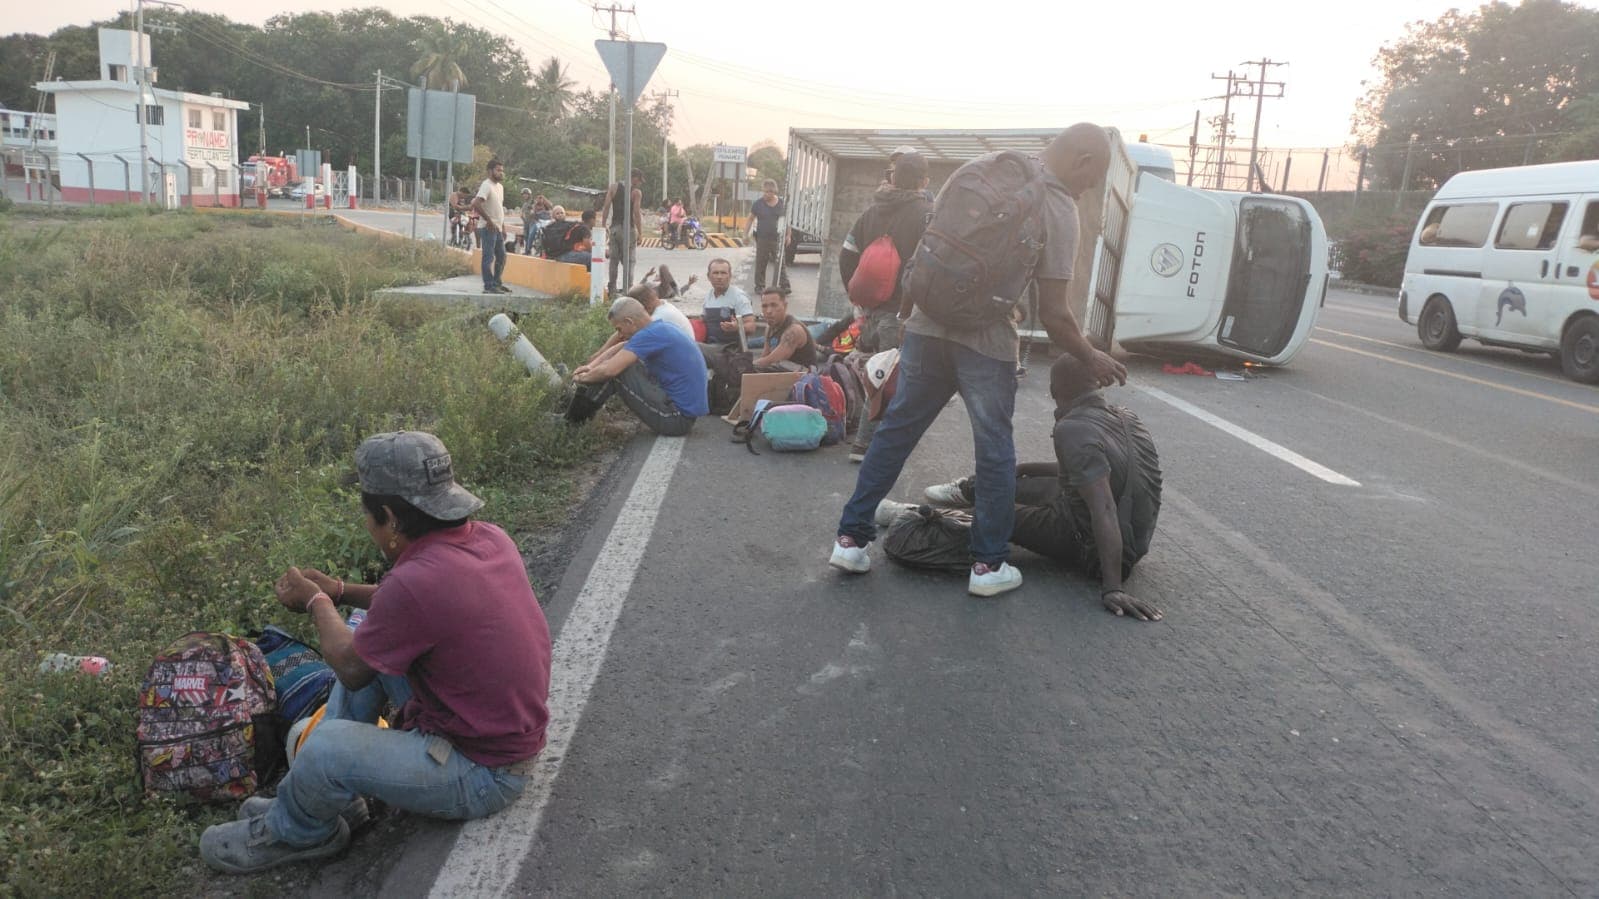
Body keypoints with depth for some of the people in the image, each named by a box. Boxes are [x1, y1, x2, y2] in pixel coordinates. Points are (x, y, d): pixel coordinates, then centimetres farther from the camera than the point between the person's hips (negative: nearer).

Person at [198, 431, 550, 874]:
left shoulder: (417, 582, -31)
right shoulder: (488, 537, -7)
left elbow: (350, 669, -11)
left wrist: (315, 601, 5)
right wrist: (340, 591, 11)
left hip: (483, 776, -9)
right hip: (510, 731, 9)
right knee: (367, 638, 14)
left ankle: (293, 832, 14)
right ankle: (332, 794, 22)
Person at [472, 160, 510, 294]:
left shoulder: (500, 187, 16)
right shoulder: (486, 185, -13)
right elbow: (476, 205, -24)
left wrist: (503, 227, 18)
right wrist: (489, 220, -21)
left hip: (498, 228, 9)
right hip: (488, 228, -9)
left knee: (501, 256, 14)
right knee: (489, 257, -6)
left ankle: (497, 283, 25)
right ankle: (488, 286, -2)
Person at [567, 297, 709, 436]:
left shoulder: (651, 334, -18)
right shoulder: (663, 327, 12)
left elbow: (609, 370, -22)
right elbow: (620, 347, 22)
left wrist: (584, 377, -3)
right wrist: (591, 366, 9)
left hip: (676, 419, -10)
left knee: (617, 369, -10)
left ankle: (577, 414, 5)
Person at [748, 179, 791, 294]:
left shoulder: (783, 203, 2)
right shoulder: (758, 204, -1)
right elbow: (751, 219, 5)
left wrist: (788, 235, 9)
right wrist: (746, 234, 1)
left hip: (777, 238, 0)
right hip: (762, 238, 0)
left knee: (780, 263, -3)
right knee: (761, 264, 6)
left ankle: (784, 286, -2)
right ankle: (760, 286, 15)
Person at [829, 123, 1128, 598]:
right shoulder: (1058, 209, -7)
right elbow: (1053, 314, -8)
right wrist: (1092, 359, 6)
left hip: (928, 323, 5)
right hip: (985, 340, -5)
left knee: (895, 430, 12)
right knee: (995, 451, 9)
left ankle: (851, 538, 17)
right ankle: (989, 563, 17)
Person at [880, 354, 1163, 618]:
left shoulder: (1073, 430, -26)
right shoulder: (1125, 417, 1)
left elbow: (1104, 509, -32)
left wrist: (1112, 587, -34)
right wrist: (1024, 468, 22)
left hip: (1094, 548, -8)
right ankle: (967, 490, 49)